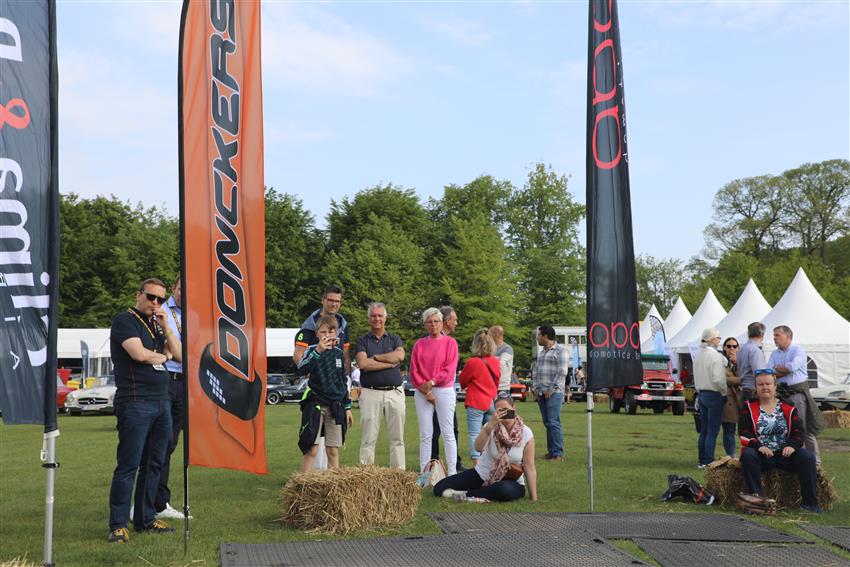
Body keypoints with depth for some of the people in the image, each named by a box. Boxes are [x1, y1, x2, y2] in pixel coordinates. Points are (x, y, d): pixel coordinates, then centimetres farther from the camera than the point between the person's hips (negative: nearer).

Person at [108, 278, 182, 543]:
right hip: (135, 403, -8)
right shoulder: (125, 320, -4)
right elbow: (139, 354, -18)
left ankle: (145, 519, 18)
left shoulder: (156, 325, 20)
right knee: (128, 465, -7)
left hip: (161, 402, 8)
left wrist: (165, 328, 2)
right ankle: (118, 525, -3)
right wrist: (165, 355, 1)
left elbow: (180, 355, 14)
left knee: (153, 464, 10)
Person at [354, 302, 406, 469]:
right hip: (370, 393, -2)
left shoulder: (395, 339, 14)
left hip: (395, 392, 2)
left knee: (397, 438, 5)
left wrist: (375, 357, -7)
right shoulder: (362, 341, 8)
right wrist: (390, 362, -7)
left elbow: (400, 356, -9)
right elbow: (363, 364, -10)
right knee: (368, 439, -1)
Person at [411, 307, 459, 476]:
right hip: (422, 392, 3)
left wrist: (431, 382, -12)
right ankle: (424, 473, 6)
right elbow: (413, 371, 5)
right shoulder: (419, 344, 11)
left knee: (447, 433, -2)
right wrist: (425, 390, -7)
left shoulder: (450, 342, 2)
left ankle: (452, 473, 1)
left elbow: (450, 369, -6)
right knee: (425, 435, 3)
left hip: (444, 391, -3)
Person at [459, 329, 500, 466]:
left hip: (475, 403, -5)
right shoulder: (496, 362, 2)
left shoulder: (472, 362, -13)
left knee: (475, 434, -3)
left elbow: (462, 381, 1)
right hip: (492, 402, 5)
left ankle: (476, 465, -10)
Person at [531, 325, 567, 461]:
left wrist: (552, 389, -15)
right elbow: (535, 371, 21)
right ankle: (551, 451, 12)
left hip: (554, 392, -8)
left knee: (553, 422, -11)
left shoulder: (560, 350, -4)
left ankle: (558, 453, -10)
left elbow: (562, 372, -11)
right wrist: (535, 388, 8)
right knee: (547, 423, 8)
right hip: (541, 393, 8)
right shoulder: (541, 353, 20)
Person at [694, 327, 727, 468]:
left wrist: (700, 392, 18)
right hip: (714, 395, -8)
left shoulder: (698, 356, 11)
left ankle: (702, 460, 14)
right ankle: (708, 461, -4)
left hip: (702, 394, 8)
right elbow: (718, 379, -19)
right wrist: (725, 393, -6)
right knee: (712, 431, -4)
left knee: (703, 430, 12)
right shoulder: (716, 356, -15)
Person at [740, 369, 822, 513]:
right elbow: (744, 433, -3)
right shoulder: (749, 407, 7)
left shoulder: (788, 407, 10)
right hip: (761, 455, -1)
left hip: (785, 454, 2)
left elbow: (799, 431, 4)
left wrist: (792, 446, -18)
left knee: (808, 457, -24)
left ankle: (809, 502, -18)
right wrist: (758, 446, -22)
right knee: (748, 455, -34)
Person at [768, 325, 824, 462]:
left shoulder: (798, 350, -2)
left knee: (805, 428, -5)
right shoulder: (774, 354, 14)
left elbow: (793, 366, -20)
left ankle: (815, 460, 1)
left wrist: (777, 368, -4)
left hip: (798, 392, -5)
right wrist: (786, 371, -12)